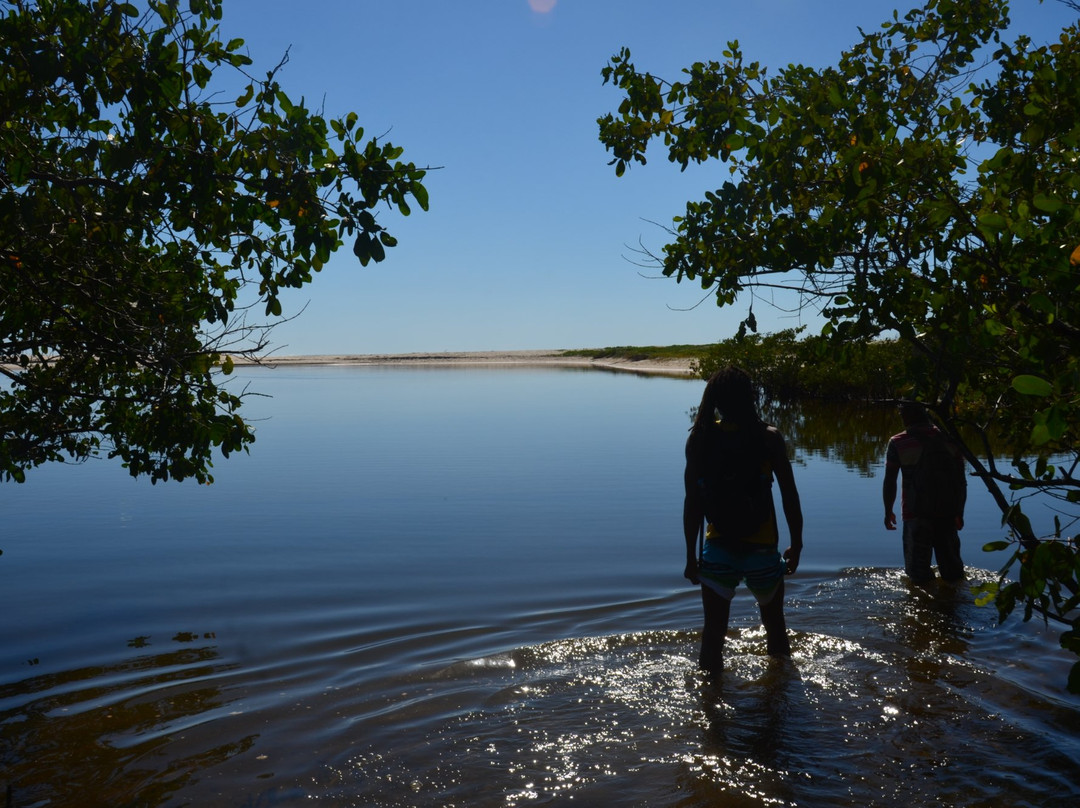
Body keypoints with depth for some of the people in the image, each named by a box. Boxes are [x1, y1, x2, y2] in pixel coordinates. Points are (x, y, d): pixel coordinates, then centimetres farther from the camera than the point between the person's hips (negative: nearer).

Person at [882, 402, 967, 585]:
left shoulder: (898, 443, -5)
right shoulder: (950, 439, 4)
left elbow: (889, 482, -4)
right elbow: (961, 482, 6)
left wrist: (888, 512, 8)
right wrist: (959, 513, 15)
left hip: (916, 514, -4)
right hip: (948, 512, 4)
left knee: (918, 569, 10)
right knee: (952, 570, 20)